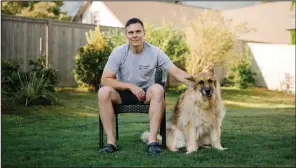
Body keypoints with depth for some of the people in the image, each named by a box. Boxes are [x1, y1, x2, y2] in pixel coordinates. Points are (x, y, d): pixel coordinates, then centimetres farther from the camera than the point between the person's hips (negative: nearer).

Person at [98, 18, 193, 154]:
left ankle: (153, 140, -32)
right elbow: (105, 79, -13)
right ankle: (110, 141, -24)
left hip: (146, 92, 0)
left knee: (158, 89, -34)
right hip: (123, 92, 0)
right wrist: (131, 86, -21)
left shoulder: (155, 52, -9)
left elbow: (177, 73, -10)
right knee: (103, 92, -30)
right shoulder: (118, 52, -10)